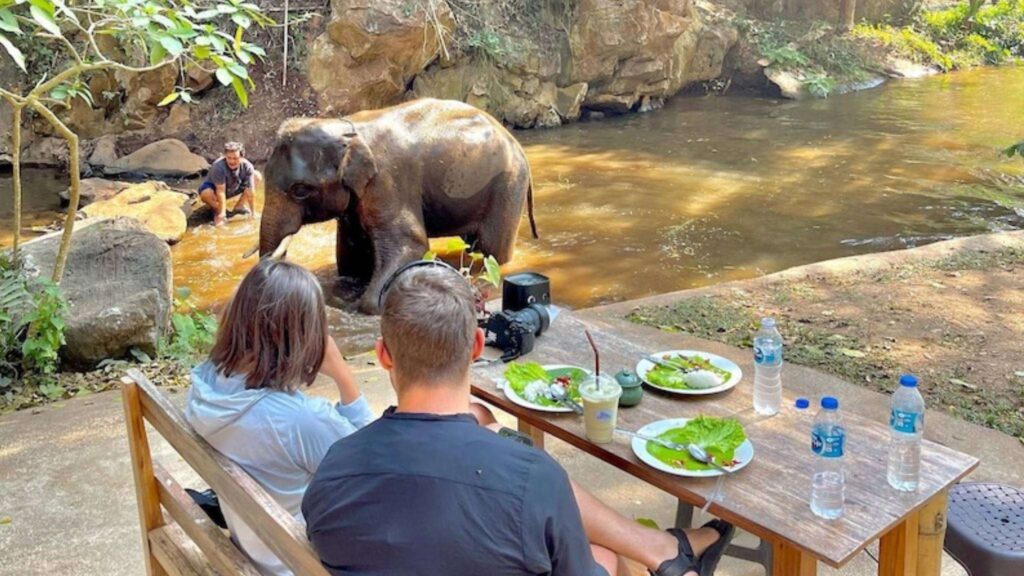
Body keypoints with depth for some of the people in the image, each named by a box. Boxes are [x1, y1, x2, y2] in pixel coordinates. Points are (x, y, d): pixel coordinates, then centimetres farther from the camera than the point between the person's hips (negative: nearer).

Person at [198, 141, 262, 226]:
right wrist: (222, 214, -35)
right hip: (215, 187, -4)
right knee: (206, 194, -39)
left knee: (258, 176, -9)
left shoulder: (247, 166, -24)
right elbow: (221, 191, -35)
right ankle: (218, 210, -3)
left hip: (234, 189, 4)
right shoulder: (219, 167, -35)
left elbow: (250, 190, -22)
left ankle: (240, 206, 3)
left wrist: (253, 212, -20)